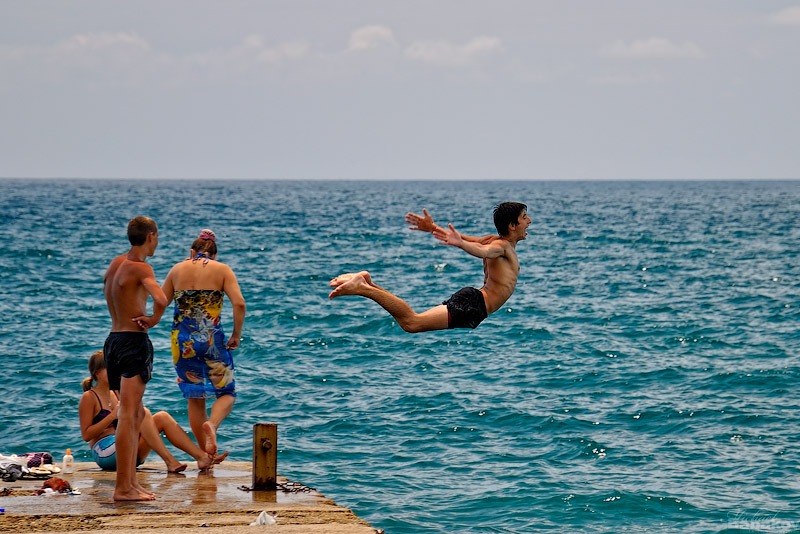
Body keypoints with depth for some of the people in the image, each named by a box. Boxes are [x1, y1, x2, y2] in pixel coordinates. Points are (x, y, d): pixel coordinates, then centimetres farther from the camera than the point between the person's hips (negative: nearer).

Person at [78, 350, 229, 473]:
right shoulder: (89, 398, -3)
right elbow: (86, 435, -11)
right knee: (143, 413, -25)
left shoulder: (115, 394, 19)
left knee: (162, 417, -8)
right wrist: (113, 415, -15)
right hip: (105, 452, -8)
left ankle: (202, 457, -23)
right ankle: (169, 461, -39)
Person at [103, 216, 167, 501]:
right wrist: (154, 319, -9)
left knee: (135, 414, 17)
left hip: (113, 339, 9)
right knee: (128, 415, -10)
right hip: (133, 341, -9)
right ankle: (123, 487, -12)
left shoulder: (116, 263, 13)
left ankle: (130, 481, 19)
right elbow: (161, 299, -29)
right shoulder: (141, 268, -12)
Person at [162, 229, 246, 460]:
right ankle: (212, 424, -22)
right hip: (212, 339, -2)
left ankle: (206, 455, 13)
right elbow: (239, 304, -10)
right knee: (227, 393, 10)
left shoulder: (177, 269, 6)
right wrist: (237, 334, -1)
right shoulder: (222, 270, 1)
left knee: (194, 398, 13)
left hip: (182, 340, 3)